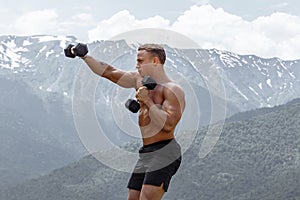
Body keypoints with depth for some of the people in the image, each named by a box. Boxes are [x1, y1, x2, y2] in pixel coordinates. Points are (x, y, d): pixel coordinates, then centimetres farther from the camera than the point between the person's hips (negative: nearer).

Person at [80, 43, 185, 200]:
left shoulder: (172, 90, -10)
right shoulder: (140, 79, 13)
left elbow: (168, 125, -22)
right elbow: (109, 72, 17)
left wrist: (147, 101, -20)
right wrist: (85, 56, 10)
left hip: (163, 153, -9)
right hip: (145, 154, 9)